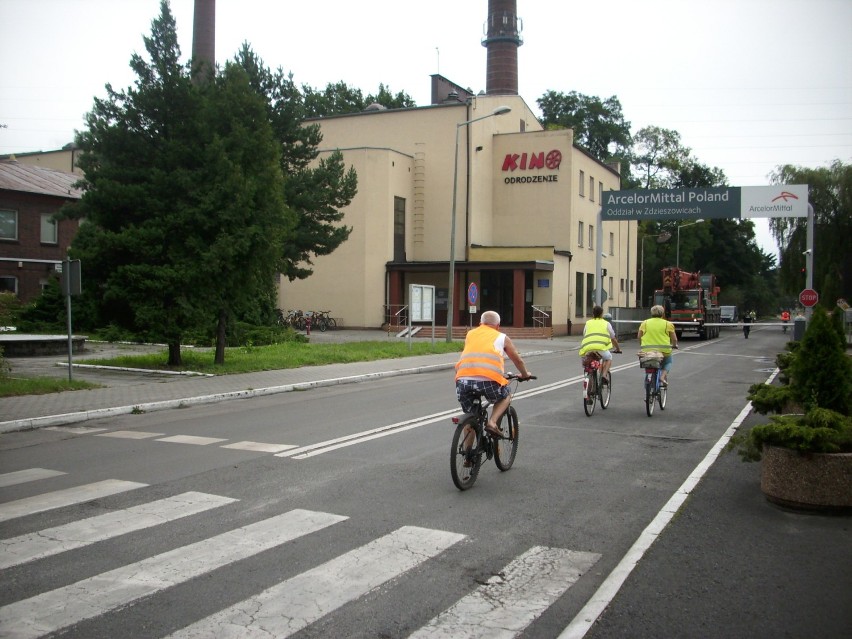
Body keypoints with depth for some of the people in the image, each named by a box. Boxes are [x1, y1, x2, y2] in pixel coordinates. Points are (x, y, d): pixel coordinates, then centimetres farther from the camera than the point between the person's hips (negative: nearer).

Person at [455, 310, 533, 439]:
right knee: (505, 397, 29)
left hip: (463, 379, 3)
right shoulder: (502, 337, 22)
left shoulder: (470, 334, 27)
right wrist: (525, 374, 53)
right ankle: (492, 422, 7)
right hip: (488, 380, -2)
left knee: (469, 415, 26)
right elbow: (518, 360, 33)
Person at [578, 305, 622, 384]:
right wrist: (618, 349, 48)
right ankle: (604, 375, 6)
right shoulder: (606, 323, 22)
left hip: (587, 348, 2)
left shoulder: (588, 323, 27)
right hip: (601, 347, -2)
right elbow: (613, 339, 32)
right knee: (608, 358, 26)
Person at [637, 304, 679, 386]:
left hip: (647, 351, 1)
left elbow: (639, 337, 9)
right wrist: (674, 345, 25)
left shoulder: (644, 323, 7)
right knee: (668, 362, 25)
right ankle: (663, 376, 4)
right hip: (663, 351, -1)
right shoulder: (668, 324, 3)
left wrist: (643, 346, 27)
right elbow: (674, 339, 5)